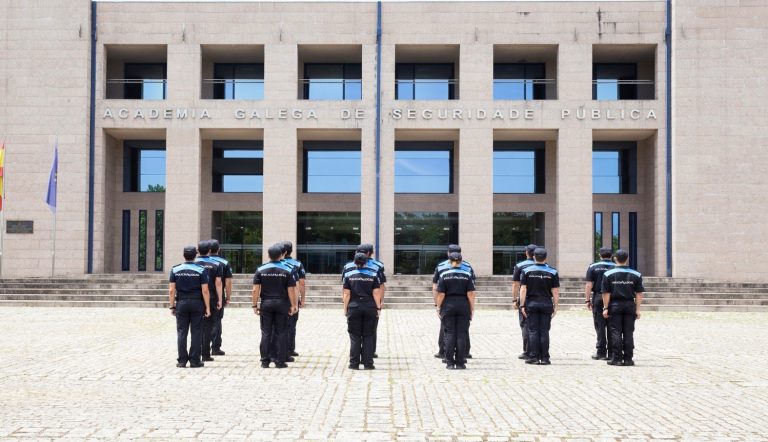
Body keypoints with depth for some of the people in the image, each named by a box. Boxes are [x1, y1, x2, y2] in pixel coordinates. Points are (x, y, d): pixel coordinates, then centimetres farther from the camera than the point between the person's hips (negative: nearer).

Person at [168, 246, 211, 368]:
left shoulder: (175, 270, 1)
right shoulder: (201, 270, -4)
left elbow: (171, 290, -1)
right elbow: (205, 291, -7)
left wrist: (172, 306, 6)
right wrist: (207, 308, -3)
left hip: (181, 303, 2)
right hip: (197, 303, -1)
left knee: (181, 332, 6)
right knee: (196, 332, 3)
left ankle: (182, 360, 6)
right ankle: (195, 360, 4)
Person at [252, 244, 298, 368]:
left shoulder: (261, 270, 0)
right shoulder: (287, 270, -3)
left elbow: (255, 290, -3)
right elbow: (291, 290, -5)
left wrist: (255, 305, 4)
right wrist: (293, 305, 2)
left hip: (266, 304, 1)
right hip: (282, 304, -1)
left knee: (266, 333, 6)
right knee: (280, 334, 4)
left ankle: (265, 361, 7)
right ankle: (280, 361, 5)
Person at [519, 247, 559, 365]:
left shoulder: (527, 271, -1)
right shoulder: (552, 272, 0)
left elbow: (523, 290, -4)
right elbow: (555, 292, -2)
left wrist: (522, 305, -1)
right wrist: (555, 307, 4)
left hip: (531, 304, 0)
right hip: (546, 304, 0)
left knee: (533, 331, 3)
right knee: (544, 331, 4)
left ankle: (533, 357, 2)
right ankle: (544, 358, 4)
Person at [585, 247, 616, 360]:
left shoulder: (593, 267, 1)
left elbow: (589, 285, -4)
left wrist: (587, 300, 0)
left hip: (598, 298, -1)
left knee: (600, 326, 3)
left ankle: (601, 352, 2)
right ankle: (611, 353, 9)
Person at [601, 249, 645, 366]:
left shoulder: (608, 274, -3)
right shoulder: (636, 275, 2)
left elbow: (606, 293, -5)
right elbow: (639, 294, 1)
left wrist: (605, 308, -2)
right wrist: (637, 309, 4)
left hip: (615, 305, -2)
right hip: (630, 305, 2)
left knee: (616, 333, 2)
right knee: (628, 333, 7)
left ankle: (617, 358, 1)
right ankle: (628, 359, 8)